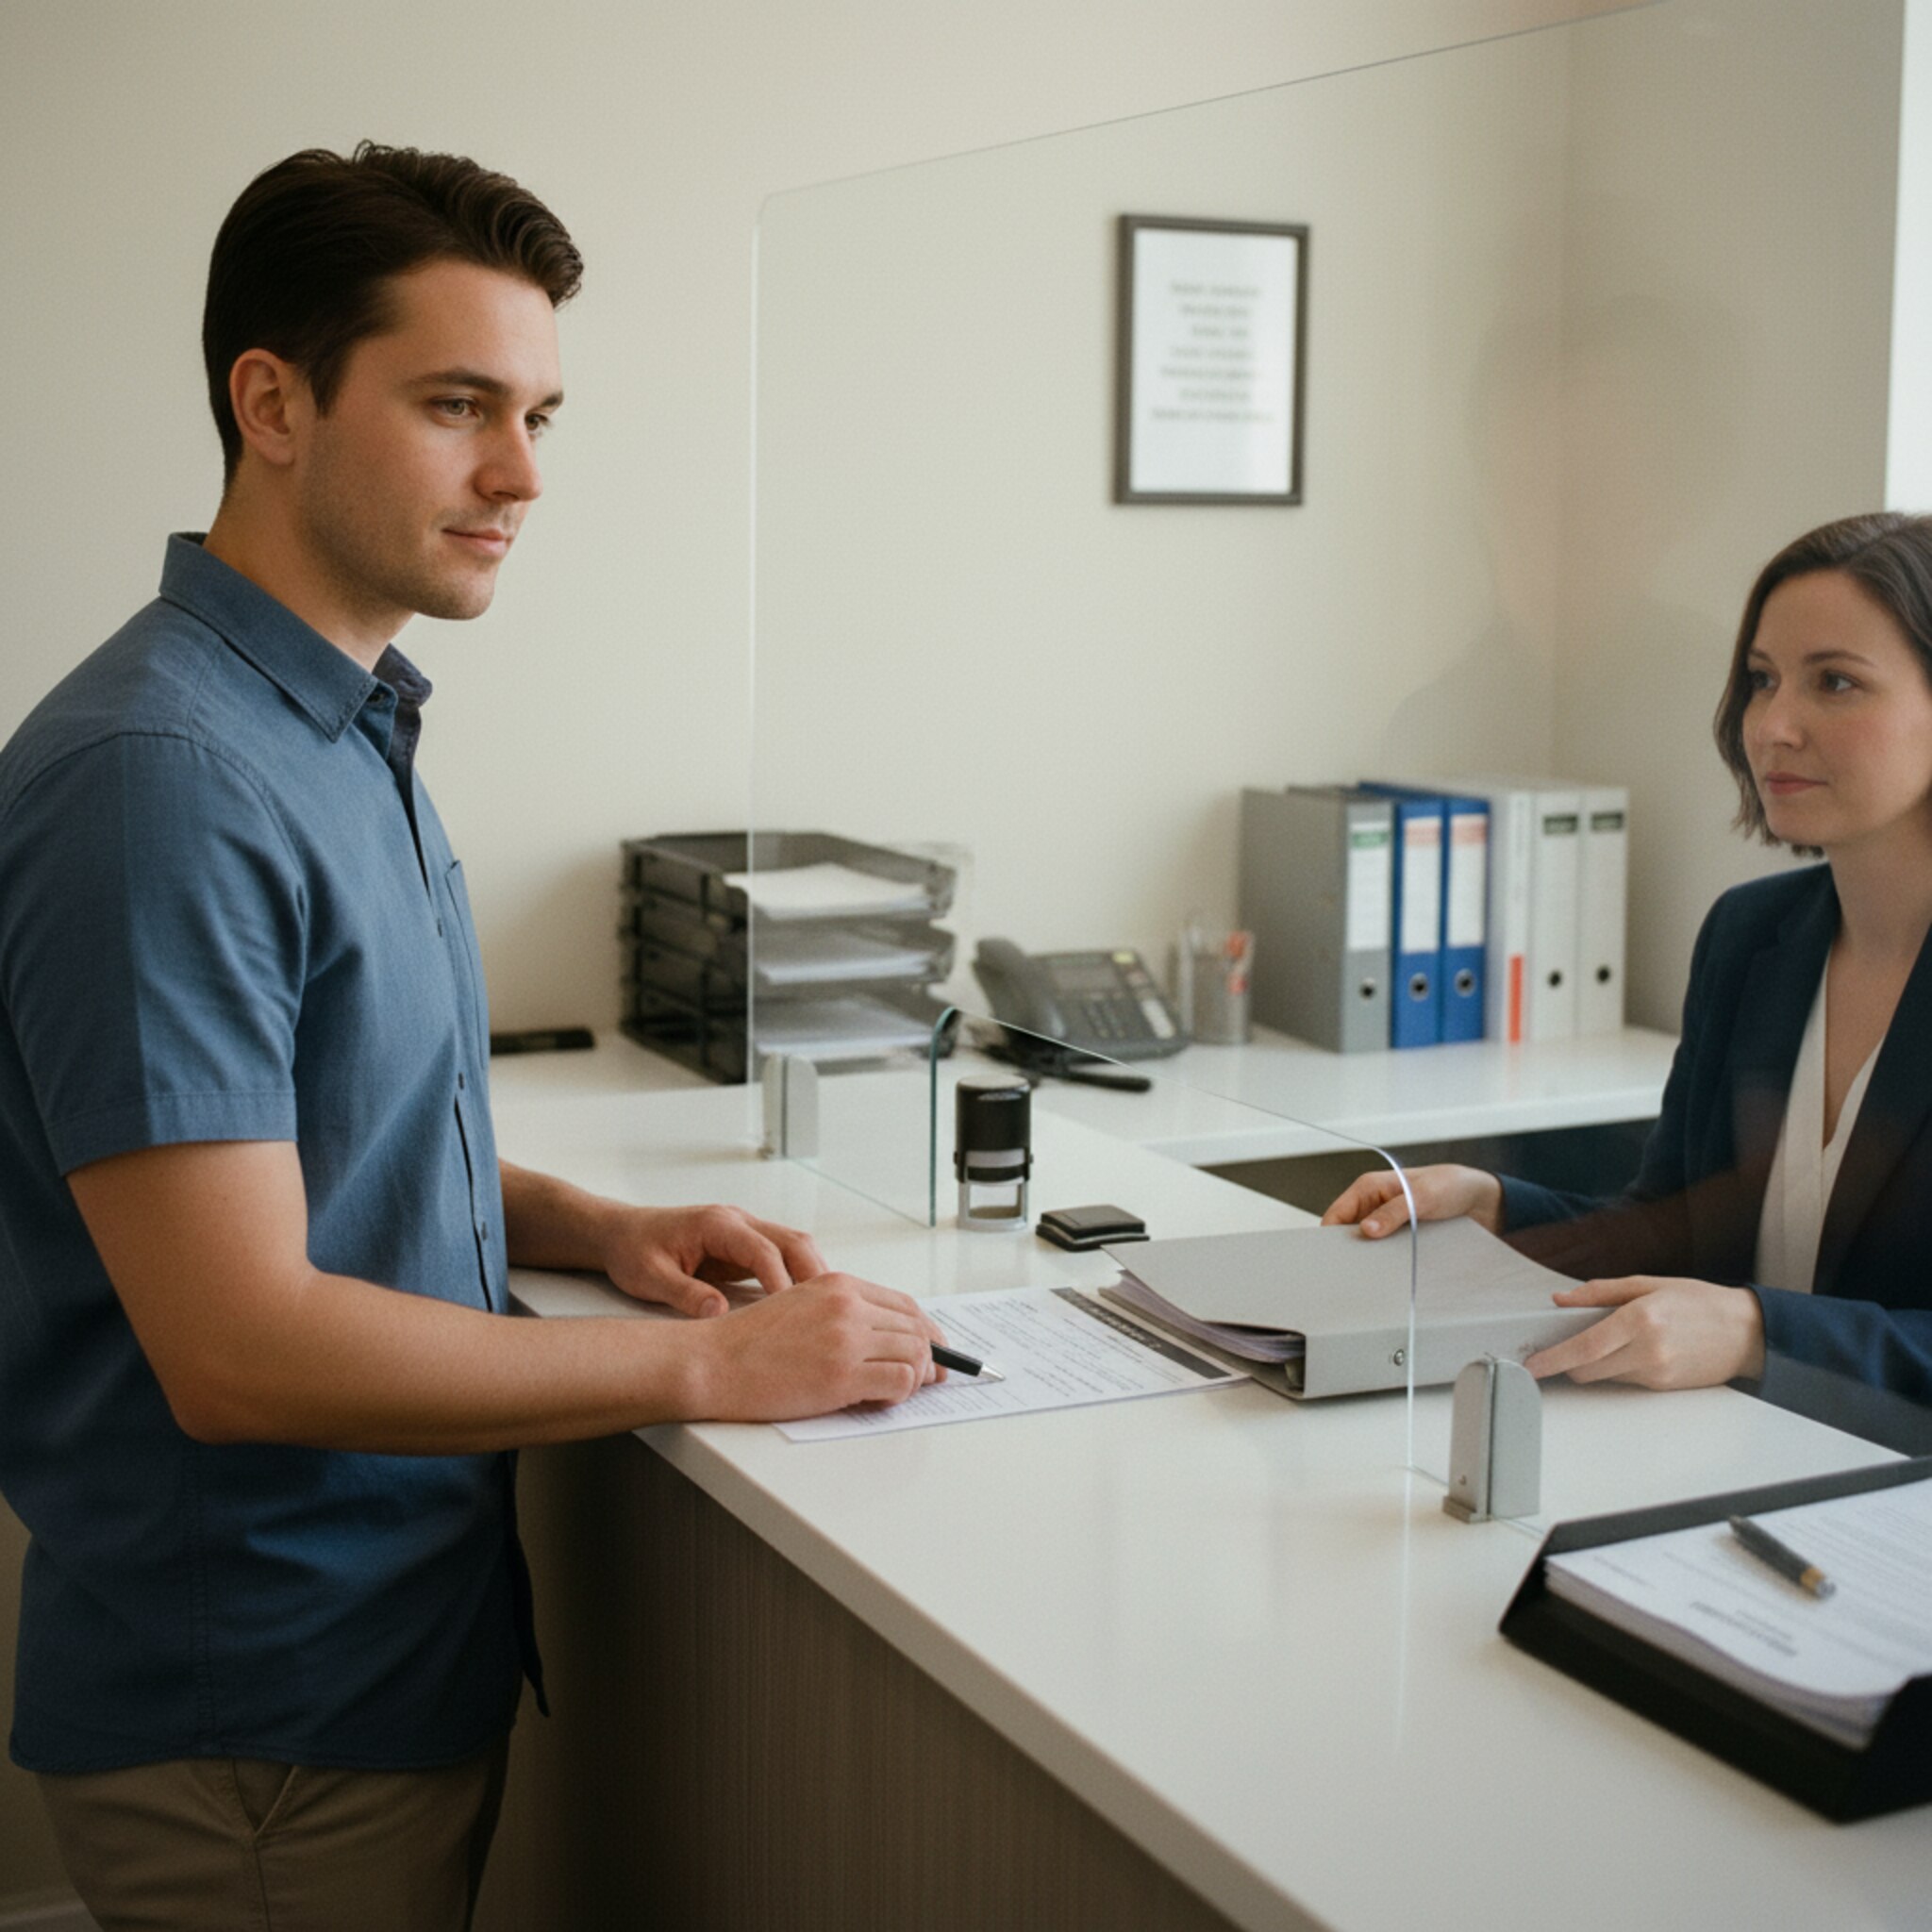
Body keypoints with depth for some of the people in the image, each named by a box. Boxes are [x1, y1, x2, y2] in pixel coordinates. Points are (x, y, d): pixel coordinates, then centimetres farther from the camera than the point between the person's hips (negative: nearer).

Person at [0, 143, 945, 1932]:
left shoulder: (352, 731, 8)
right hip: (263, 1731, -9)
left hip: (415, 1648, 9)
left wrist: (596, 1230, 3)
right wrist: (708, 1365, -20)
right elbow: (240, 1348, -27)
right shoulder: (160, 775, -24)